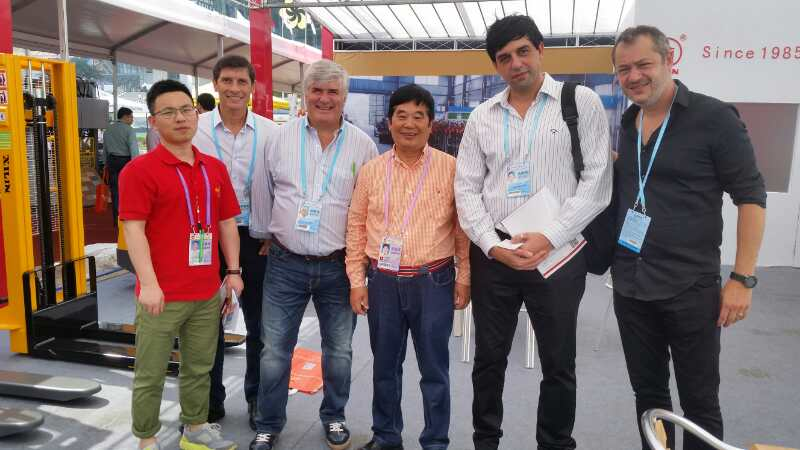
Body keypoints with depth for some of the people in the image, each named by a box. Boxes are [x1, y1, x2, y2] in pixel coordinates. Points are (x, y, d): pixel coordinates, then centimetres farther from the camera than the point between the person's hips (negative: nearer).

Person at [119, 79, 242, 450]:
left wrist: (233, 271, 8)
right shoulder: (139, 169, -8)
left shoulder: (215, 168, 10)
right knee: (150, 374, 7)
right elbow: (133, 229, -13)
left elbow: (227, 222, 13)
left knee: (200, 367, 18)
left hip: (208, 292, 6)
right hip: (163, 294, -5)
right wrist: (148, 284, -21)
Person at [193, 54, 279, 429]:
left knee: (259, 323, 12)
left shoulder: (270, 131, -2)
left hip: (255, 235, 1)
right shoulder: (196, 129, -4)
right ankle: (210, 401, 30)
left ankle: (257, 397, 31)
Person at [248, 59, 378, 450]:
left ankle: (334, 417, 36)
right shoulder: (281, 137, 1)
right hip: (285, 264, 0)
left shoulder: (363, 145, 0)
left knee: (339, 351, 14)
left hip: (339, 266, 0)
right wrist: (264, 236, 15)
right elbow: (262, 192, 10)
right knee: (274, 351, 7)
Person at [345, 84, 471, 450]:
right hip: (382, 281, 3)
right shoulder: (371, 170, 4)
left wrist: (464, 277, -2)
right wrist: (356, 280, 4)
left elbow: (463, 227, 1)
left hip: (434, 282, -2)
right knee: (385, 365, 16)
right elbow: (356, 226, 7)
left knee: (434, 369, 8)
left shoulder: (451, 168, -2)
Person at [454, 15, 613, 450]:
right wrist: (493, 246, -9)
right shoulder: (482, 116, 8)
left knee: (559, 364, 11)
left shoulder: (582, 101, 0)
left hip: (559, 253, -2)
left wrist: (549, 238, -15)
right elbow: (466, 189, 5)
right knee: (489, 359, 13)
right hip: (492, 254, 3)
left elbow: (597, 182, -6)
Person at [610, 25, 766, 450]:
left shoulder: (714, 118, -9)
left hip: (690, 289, -5)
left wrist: (742, 279, -13)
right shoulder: (627, 124, 8)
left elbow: (751, 196, -8)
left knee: (699, 401, 8)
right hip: (630, 287, 5)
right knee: (648, 392, 16)